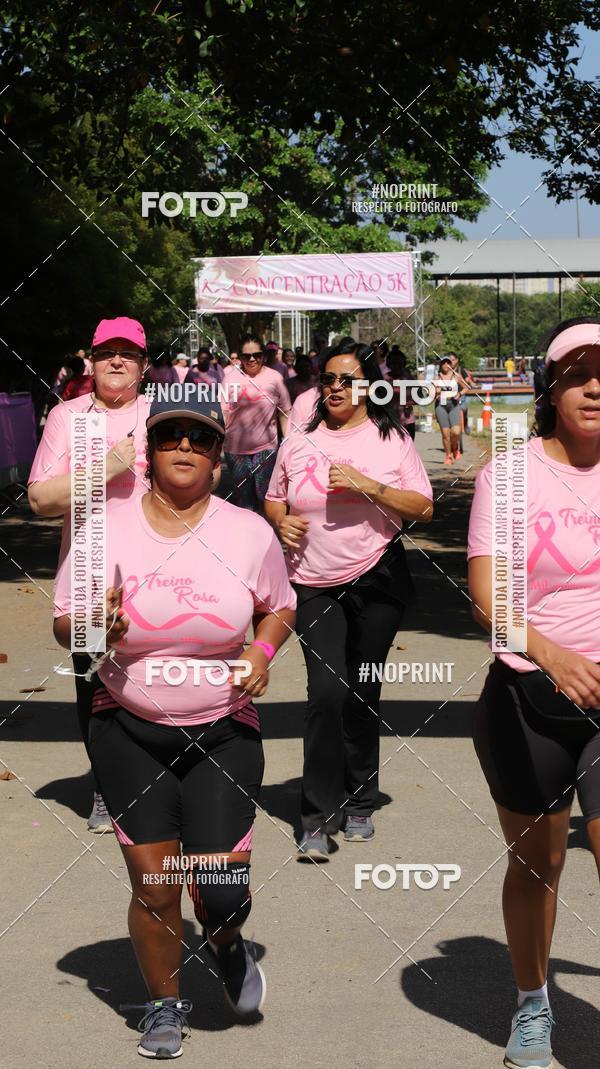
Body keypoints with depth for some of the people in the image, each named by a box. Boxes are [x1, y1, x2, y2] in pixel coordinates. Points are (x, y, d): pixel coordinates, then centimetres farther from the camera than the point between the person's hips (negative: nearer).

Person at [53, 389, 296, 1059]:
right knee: (152, 885, 1)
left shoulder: (249, 533, -3)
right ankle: (164, 1004, 29)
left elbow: (279, 608, 13)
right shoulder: (106, 530, -5)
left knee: (219, 889, -6)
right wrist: (92, 629, -20)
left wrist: (263, 651, -8)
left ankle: (227, 946, 33)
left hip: (223, 733, 0)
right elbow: (62, 622, 3)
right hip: (129, 733, 0)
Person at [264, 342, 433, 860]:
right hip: (315, 585, 0)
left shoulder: (392, 440, 2)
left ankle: (359, 805, 24)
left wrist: (368, 486, -15)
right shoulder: (299, 442, 7)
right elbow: (274, 498, 19)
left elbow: (423, 507, -3)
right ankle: (320, 816, -7)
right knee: (327, 691, -14)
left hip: (378, 582, 0)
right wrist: (282, 521, -3)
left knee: (363, 695, 7)